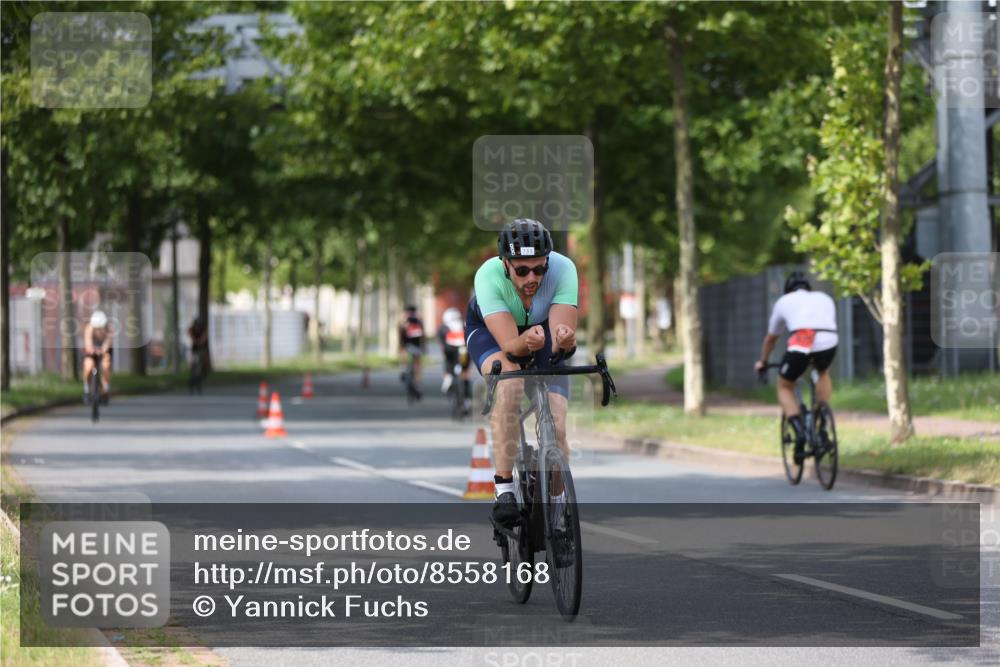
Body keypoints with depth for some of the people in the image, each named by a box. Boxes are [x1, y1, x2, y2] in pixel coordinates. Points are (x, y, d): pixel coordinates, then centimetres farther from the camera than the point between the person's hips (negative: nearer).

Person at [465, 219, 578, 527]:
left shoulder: (563, 269, -34)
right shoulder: (489, 275, -37)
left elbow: (561, 336, -37)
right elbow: (509, 344, -40)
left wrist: (564, 340, -60)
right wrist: (526, 341, -62)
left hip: (542, 328, 2)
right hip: (489, 328, -2)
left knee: (555, 428, -14)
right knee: (509, 384, -36)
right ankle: (504, 489, -31)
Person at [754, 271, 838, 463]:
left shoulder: (784, 301, 28)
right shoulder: (824, 298, 33)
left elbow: (770, 339, 39)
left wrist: (762, 362, 56)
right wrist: (818, 357, 62)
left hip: (800, 343, -2)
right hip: (828, 342, 2)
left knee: (785, 387, 21)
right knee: (823, 373, 36)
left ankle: (799, 430, -4)